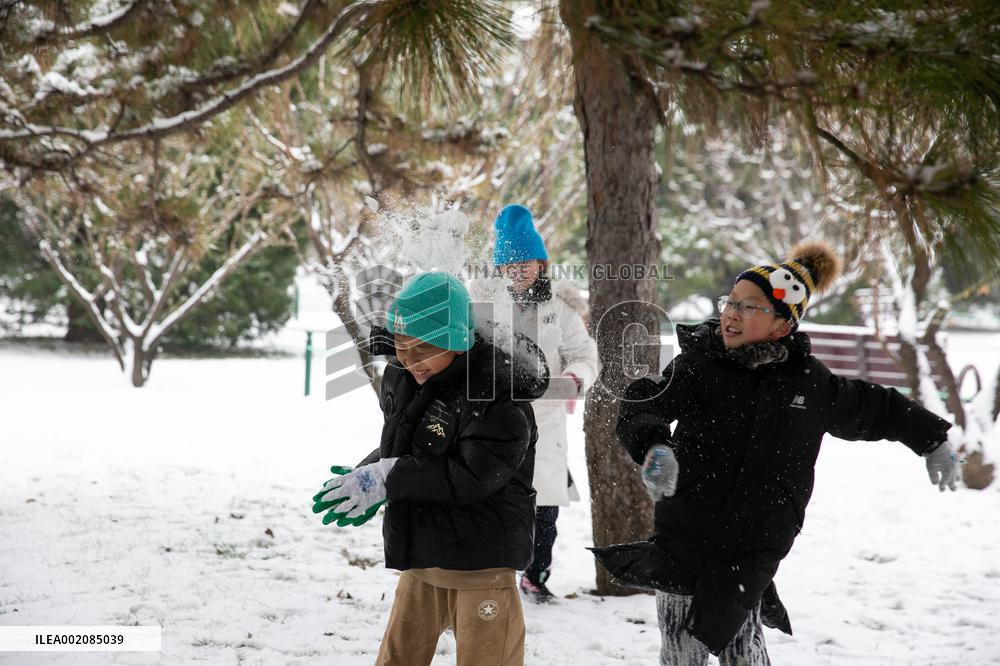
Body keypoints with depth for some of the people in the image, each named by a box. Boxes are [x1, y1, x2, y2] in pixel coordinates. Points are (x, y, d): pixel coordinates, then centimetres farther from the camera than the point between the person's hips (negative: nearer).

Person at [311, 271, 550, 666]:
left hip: (481, 557, -7)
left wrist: (385, 478, -23)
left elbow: (473, 476, -25)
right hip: (420, 554, 7)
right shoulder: (403, 381, 4)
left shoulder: (499, 396, -19)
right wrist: (364, 476, -5)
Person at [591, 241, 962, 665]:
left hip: (751, 553, 0)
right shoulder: (696, 366, -7)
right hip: (684, 539, 0)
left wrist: (933, 440, 26)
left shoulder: (809, 380, 0)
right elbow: (641, 408, -18)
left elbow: (870, 409, 18)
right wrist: (654, 447, -40)